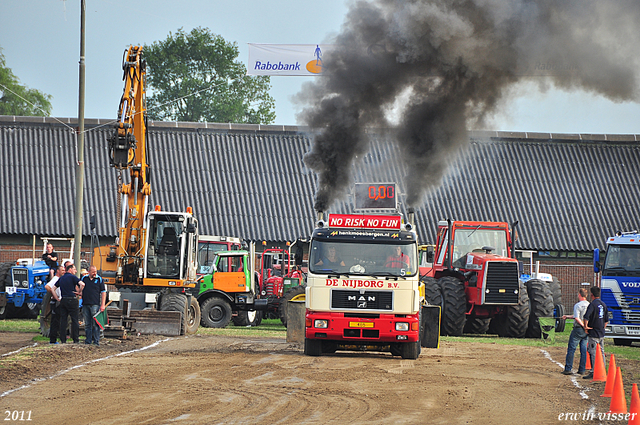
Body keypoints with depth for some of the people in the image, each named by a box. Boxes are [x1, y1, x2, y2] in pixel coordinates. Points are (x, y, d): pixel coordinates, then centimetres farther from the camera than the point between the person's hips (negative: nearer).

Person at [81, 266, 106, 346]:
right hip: (85, 305, 3)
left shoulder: (99, 279, 4)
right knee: (87, 324, 6)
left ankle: (96, 341, -5)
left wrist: (102, 305, -3)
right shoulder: (84, 278, 11)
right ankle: (88, 341, 10)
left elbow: (103, 292, 3)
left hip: (95, 305, -3)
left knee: (95, 324, -6)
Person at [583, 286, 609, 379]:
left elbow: (586, 317, -27)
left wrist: (586, 326, -14)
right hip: (602, 333, 8)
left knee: (593, 353, -6)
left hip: (593, 333, -8)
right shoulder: (603, 305, 11)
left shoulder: (593, 304, -15)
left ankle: (594, 373, -10)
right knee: (601, 352, 14)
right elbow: (607, 320, 16)